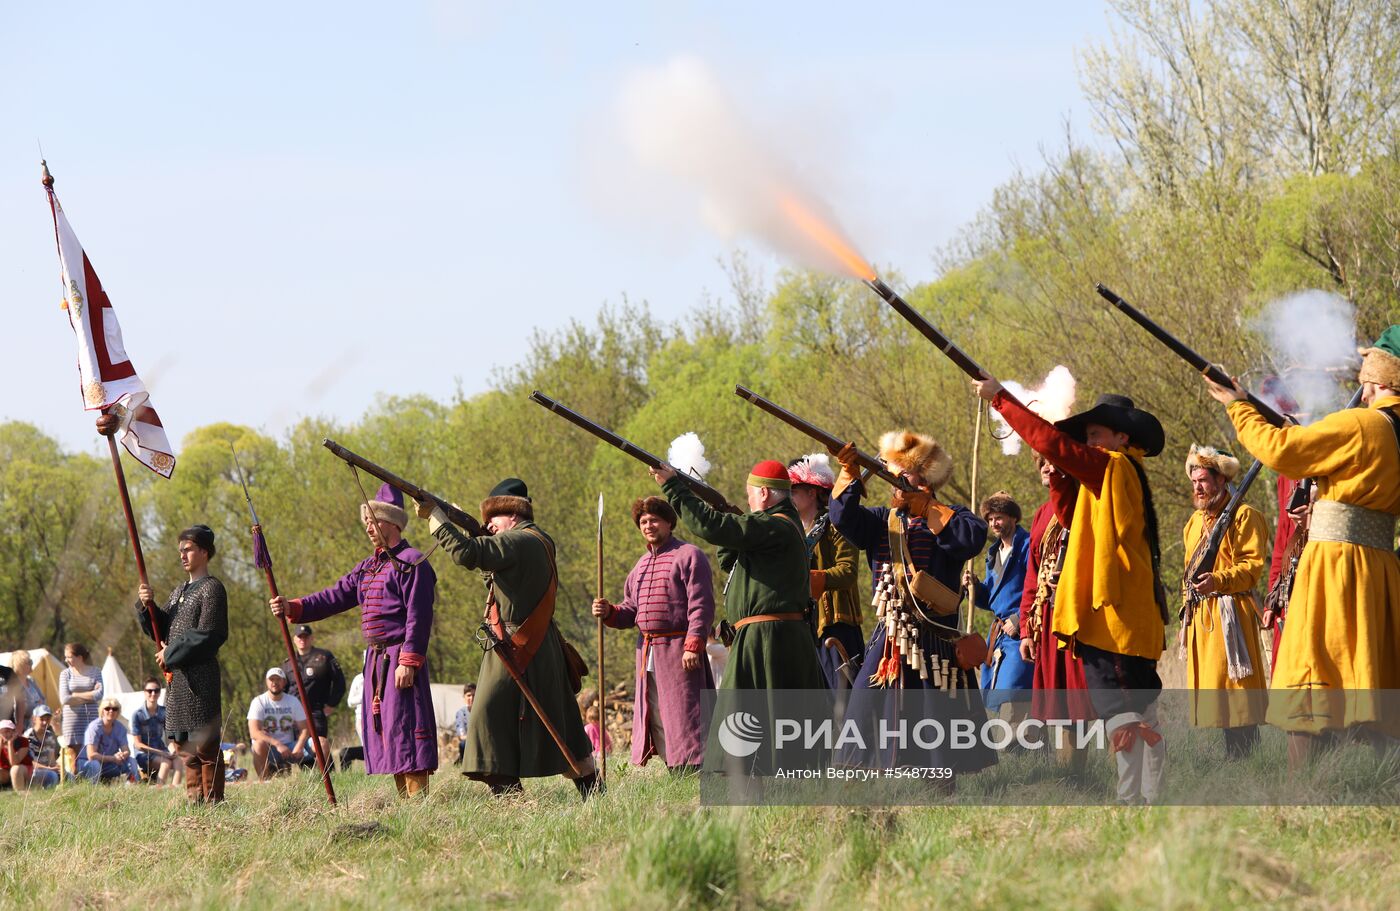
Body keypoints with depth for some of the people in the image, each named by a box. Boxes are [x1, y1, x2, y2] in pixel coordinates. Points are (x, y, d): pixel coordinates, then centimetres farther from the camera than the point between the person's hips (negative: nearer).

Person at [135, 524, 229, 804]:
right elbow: (161, 630, 18)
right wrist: (147, 606, 0)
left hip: (200, 676, -9)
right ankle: (194, 799, 15)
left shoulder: (212, 589, -7)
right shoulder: (178, 591, 19)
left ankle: (212, 800, -7)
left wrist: (170, 654, -11)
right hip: (176, 676, 9)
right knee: (185, 743, 10)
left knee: (205, 744, -9)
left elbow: (206, 636, -14)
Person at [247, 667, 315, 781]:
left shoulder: (293, 701, 6)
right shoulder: (259, 702, -6)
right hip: (269, 748, -3)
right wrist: (277, 744, -31)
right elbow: (254, 733, -18)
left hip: (289, 746, 3)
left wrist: (299, 747, -21)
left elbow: (304, 728, 1)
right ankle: (264, 782, -25)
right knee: (260, 744, -39)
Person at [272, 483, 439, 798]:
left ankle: (418, 801, -12)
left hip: (400, 657, -9)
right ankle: (403, 803, 13)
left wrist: (409, 661, -21)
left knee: (405, 724, -12)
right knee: (383, 727, 9)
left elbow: (419, 616, -15)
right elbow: (335, 597, 14)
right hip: (375, 657, 9)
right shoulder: (368, 567, 19)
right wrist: (293, 608, 0)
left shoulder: (411, 562, -8)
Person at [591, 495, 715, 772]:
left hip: (678, 649, -8)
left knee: (684, 717, -11)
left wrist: (693, 645, -21)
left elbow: (701, 606, -12)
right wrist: (608, 612, 1)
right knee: (658, 720, 8)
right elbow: (630, 612, 22)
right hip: (647, 653, 8)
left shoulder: (689, 556, -4)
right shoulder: (641, 565, 21)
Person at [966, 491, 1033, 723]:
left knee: (1011, 698, -19)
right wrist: (975, 587, 4)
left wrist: (1019, 620, -20)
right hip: (998, 634, 10)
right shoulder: (994, 552, 19)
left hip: (1020, 634, -10)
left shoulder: (1027, 546, -8)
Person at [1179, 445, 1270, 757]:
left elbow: (1252, 565, -13)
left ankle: (1242, 759, -11)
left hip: (1229, 613, -8)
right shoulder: (1195, 521, 21)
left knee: (1234, 691, -11)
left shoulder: (1244, 515, -4)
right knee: (1209, 687, 6)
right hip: (1199, 615, 8)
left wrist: (1218, 580, -28)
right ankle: (1230, 757, 10)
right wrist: (1186, 619, 19)